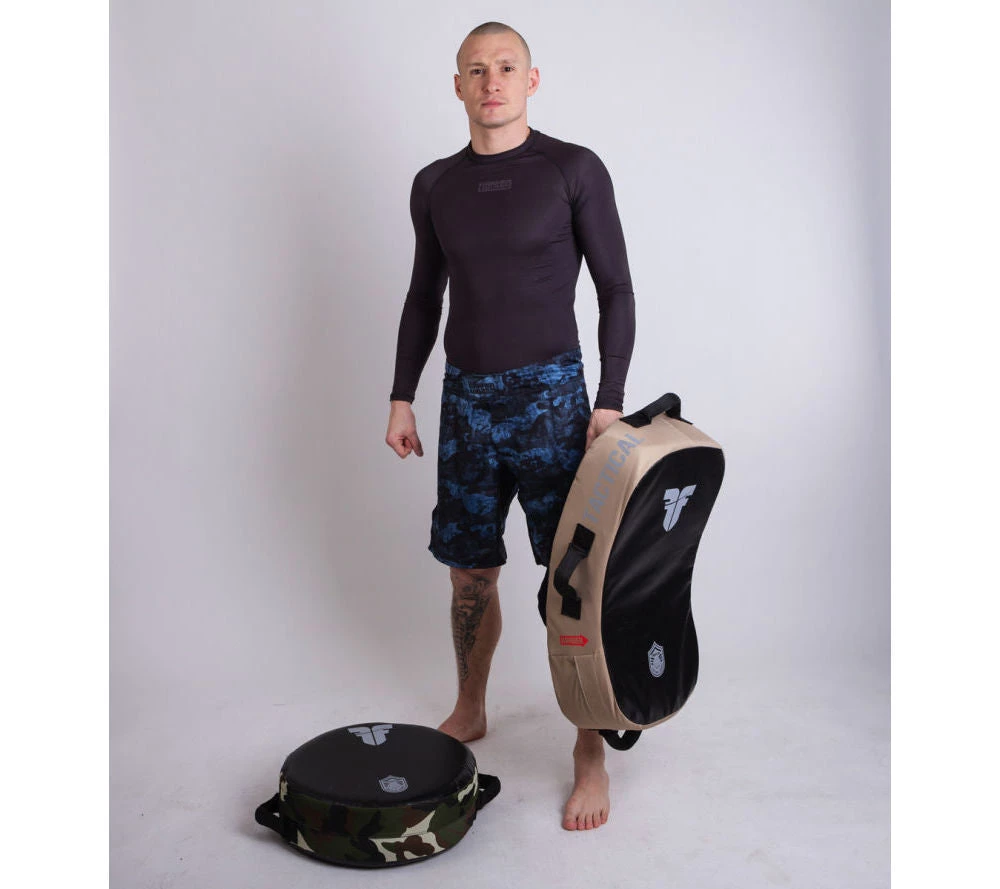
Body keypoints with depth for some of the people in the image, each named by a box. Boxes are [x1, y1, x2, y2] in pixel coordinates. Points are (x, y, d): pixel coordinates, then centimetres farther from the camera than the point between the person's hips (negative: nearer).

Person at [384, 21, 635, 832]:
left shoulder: (574, 170, -2)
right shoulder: (435, 185, 10)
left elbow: (616, 288, -3)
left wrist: (610, 401, -10)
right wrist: (401, 396, 11)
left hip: (550, 396, -4)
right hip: (466, 398, 4)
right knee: (470, 571, 12)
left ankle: (590, 755, 11)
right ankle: (469, 712, 33)